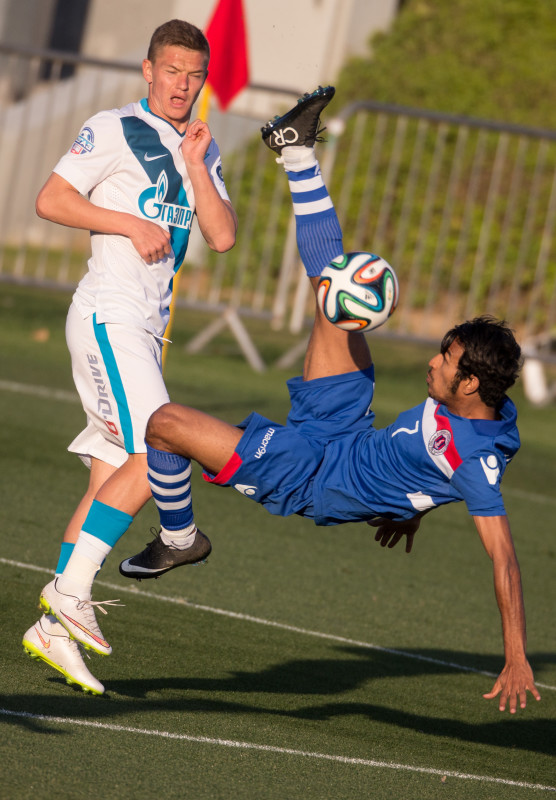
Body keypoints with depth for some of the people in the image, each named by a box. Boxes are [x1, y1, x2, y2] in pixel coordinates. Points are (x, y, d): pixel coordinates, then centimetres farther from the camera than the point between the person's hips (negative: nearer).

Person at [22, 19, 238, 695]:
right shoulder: (114, 131, -5)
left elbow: (222, 237, 7)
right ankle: (71, 589, -19)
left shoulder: (204, 151, 16)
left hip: (146, 329, 8)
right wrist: (131, 224, -15)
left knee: (113, 474, 4)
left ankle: (54, 628, 6)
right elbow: (51, 200, -9)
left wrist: (195, 168, -4)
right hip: (108, 315, -8)